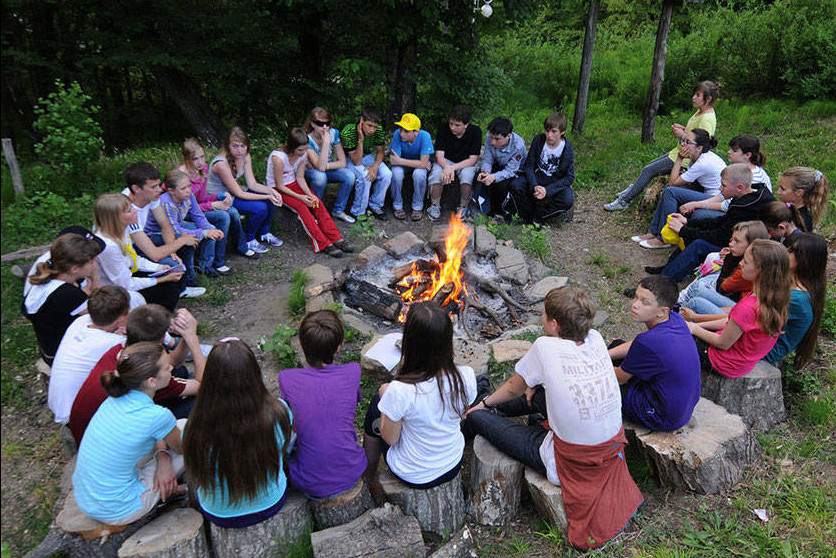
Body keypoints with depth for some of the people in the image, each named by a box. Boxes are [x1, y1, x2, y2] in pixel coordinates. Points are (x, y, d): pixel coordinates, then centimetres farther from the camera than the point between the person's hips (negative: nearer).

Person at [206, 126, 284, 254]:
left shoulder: (245, 157, -8)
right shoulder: (221, 164, -32)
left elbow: (252, 184, -3)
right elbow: (239, 194, -27)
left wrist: (271, 191, -21)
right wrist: (267, 197, -27)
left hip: (233, 192, 8)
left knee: (270, 200, -9)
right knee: (260, 208, -23)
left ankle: (263, 233, 15)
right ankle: (247, 240, 1)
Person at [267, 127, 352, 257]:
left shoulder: (302, 154, -9)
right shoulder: (278, 158, -28)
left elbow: (300, 178, -2)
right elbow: (279, 186, -21)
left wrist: (309, 194, -17)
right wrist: (300, 197, -27)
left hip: (293, 183, 6)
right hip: (277, 189, -6)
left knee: (318, 203, -17)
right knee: (301, 207, -28)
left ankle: (336, 238, -17)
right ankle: (323, 245, -28)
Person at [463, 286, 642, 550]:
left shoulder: (545, 347, -22)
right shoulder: (595, 338, -8)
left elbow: (514, 389, -3)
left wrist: (485, 403, 16)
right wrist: (534, 385, 24)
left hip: (570, 464, -6)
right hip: (612, 449, 6)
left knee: (475, 417, 8)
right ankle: (497, 408, 50)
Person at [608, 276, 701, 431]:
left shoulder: (648, 342, -35)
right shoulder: (675, 319, -9)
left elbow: (619, 378, -16)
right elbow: (634, 346, 8)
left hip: (664, 419, -9)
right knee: (616, 345, 15)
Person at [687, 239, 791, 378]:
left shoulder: (749, 307, -36)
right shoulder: (775, 298, -8)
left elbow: (723, 343, -22)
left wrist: (695, 329, -6)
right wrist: (699, 325, 6)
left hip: (727, 365, -8)